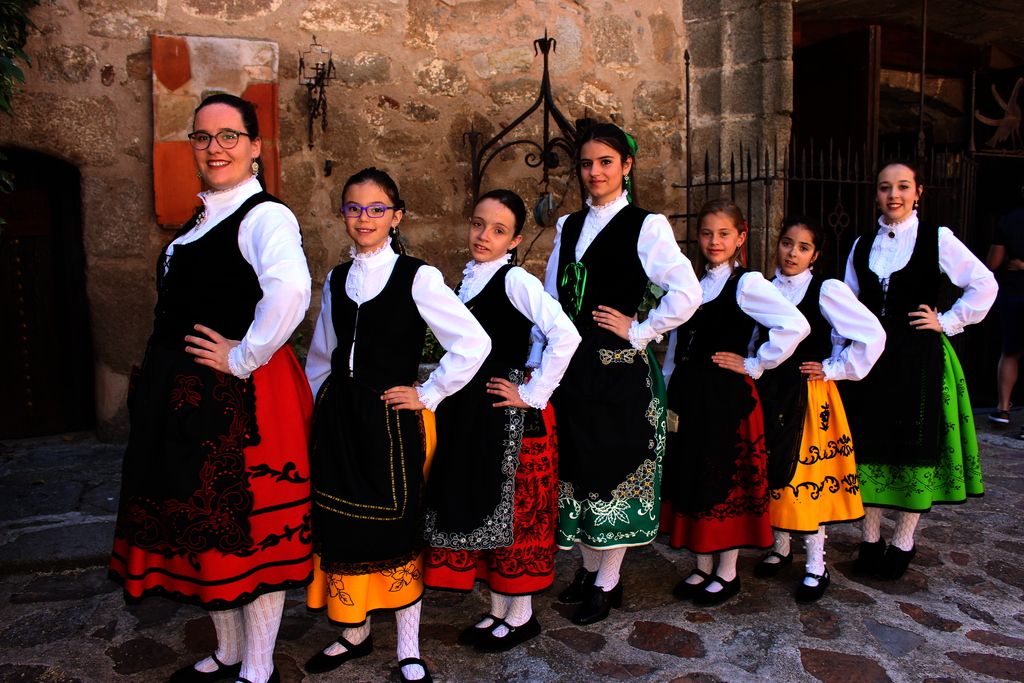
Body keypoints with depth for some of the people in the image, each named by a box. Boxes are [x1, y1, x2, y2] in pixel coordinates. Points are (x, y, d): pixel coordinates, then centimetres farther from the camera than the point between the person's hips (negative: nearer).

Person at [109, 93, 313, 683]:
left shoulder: (265, 215, -15)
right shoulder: (203, 219, 15)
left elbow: (291, 288, -36)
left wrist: (244, 357, -25)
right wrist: (164, 379, 19)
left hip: (243, 396, -10)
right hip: (190, 395, 10)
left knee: (250, 527, 3)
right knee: (206, 521, 19)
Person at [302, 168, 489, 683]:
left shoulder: (417, 277, -8)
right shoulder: (336, 280, 10)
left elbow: (473, 343, -13)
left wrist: (428, 395, -9)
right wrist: (319, 407, 16)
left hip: (392, 419, -5)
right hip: (337, 418, 5)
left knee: (397, 529, 4)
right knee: (340, 526, 11)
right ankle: (353, 633, 34)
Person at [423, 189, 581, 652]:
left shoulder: (515, 280, -13)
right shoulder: (467, 279, 10)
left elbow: (565, 335, -25)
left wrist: (533, 395, -20)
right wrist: (449, 394, 12)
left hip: (509, 412, -8)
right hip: (467, 410, 8)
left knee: (514, 509, 4)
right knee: (477, 505, 13)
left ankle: (521, 615, 22)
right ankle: (496, 611, 29)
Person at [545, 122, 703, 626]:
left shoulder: (646, 225, -6)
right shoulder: (568, 226, 12)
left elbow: (687, 293, -15)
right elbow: (550, 300, 13)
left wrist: (639, 332, -10)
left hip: (618, 367, -6)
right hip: (571, 364, 6)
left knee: (613, 469, 4)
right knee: (576, 466, 14)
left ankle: (608, 582, 21)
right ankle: (589, 568, 33)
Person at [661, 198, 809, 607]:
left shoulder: (747, 284, -10)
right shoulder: (694, 285, 12)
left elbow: (795, 326, -22)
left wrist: (754, 365, -14)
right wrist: (668, 391, 11)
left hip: (728, 397, -7)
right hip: (688, 396, 7)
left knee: (727, 481, 5)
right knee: (692, 479, 13)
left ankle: (727, 573, 22)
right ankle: (702, 569, 28)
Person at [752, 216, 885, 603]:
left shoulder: (826, 291, -8)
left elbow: (872, 336, -12)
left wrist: (834, 369, -9)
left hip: (808, 395, -5)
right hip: (768, 393, 5)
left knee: (808, 474, 0)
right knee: (772, 471, 11)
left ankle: (816, 566, 14)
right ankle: (780, 548, 30)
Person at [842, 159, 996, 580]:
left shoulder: (937, 239, -2)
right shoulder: (863, 245, 9)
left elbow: (985, 285, 2)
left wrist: (947, 323, -3)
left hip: (918, 357, -3)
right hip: (868, 355, 3)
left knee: (915, 447, 3)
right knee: (867, 445, 6)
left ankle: (903, 542, 19)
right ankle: (870, 539, 21)